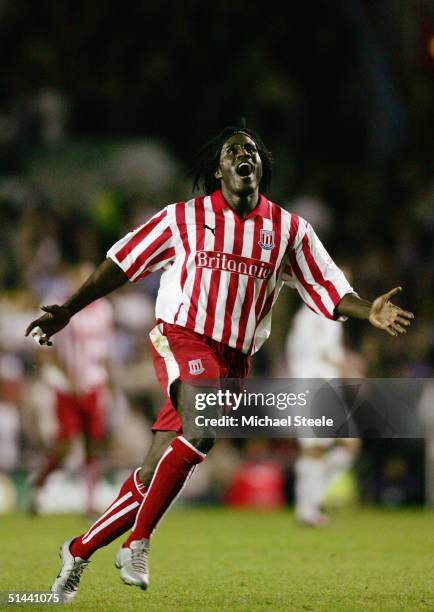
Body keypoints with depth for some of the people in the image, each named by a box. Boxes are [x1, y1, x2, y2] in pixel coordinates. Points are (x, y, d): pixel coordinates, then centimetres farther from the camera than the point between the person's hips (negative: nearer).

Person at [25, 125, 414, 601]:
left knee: (153, 478, 1)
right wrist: (66, 311, 8)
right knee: (203, 427, -32)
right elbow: (122, 263, 10)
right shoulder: (184, 218, 5)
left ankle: (79, 551, 18)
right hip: (182, 337, -3)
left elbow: (328, 289, 8)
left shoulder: (289, 230, 10)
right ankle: (137, 543, -21)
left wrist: (369, 313, -11)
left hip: (235, 360, 3)